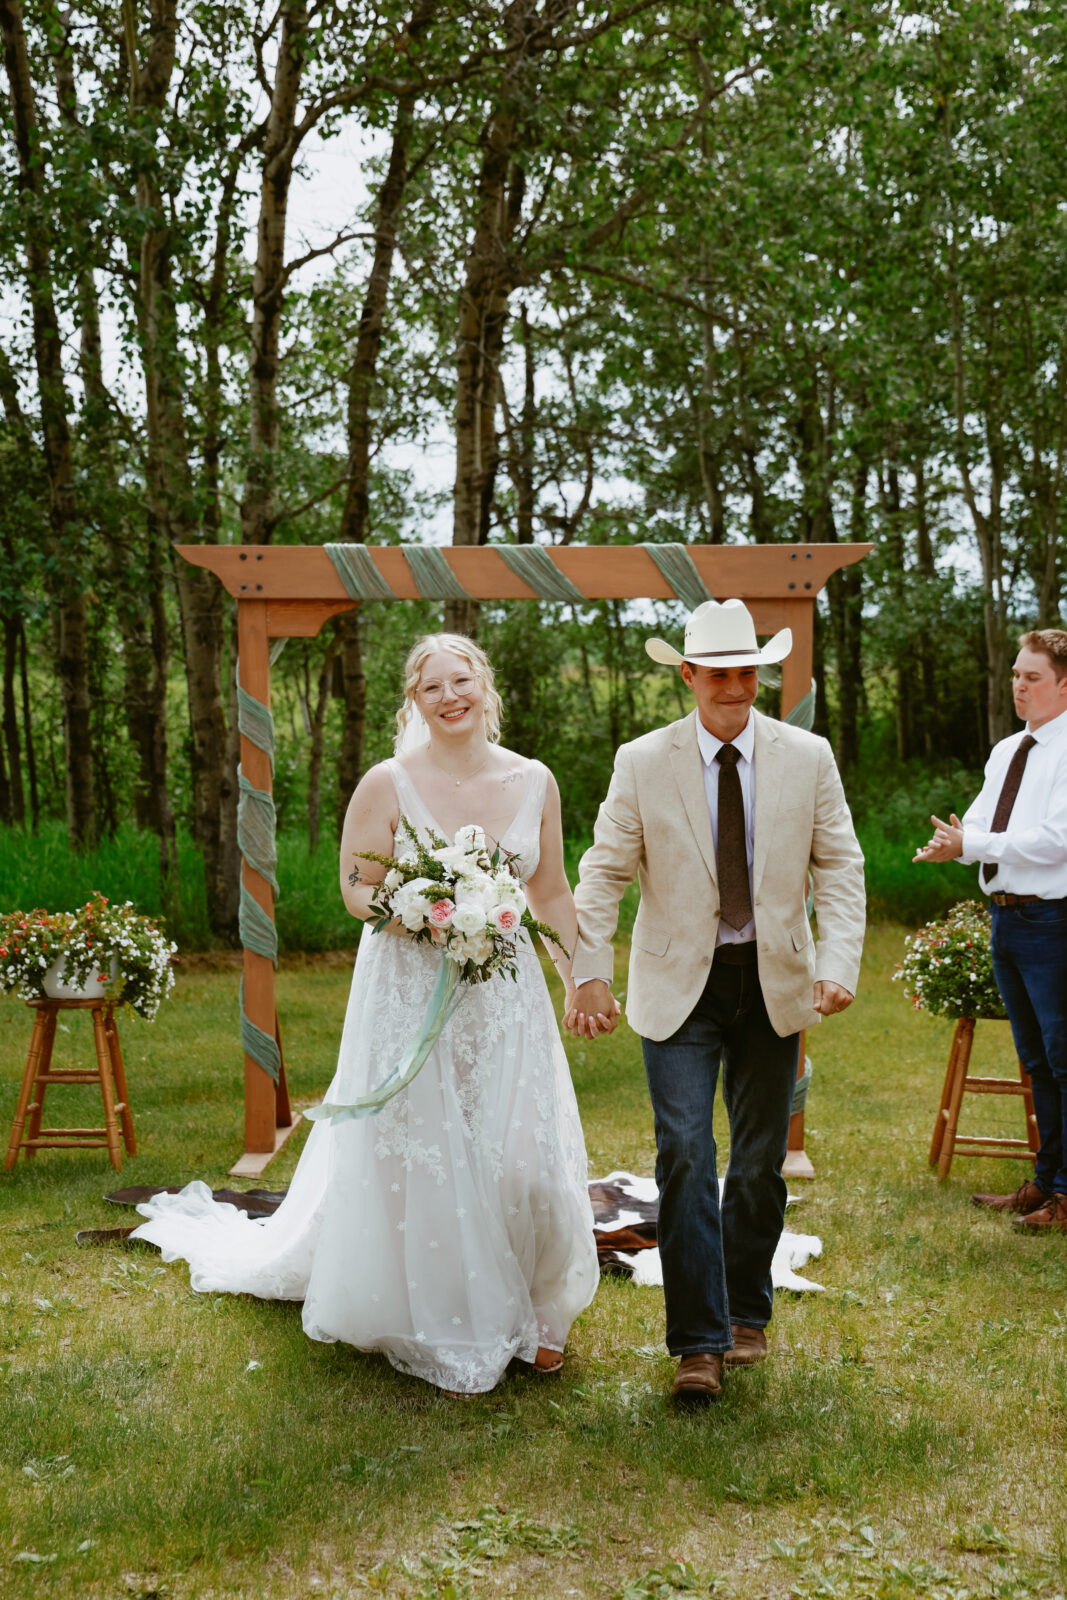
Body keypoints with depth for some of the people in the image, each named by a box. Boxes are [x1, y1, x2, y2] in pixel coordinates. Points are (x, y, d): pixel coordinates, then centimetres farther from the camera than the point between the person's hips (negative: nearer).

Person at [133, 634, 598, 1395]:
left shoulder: (534, 782, 3)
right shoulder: (389, 784, -6)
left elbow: (553, 894, 11)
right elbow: (356, 888, -2)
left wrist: (580, 981, 11)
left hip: (506, 995, 3)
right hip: (411, 994, -2)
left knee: (526, 1158, -1)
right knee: (418, 1162, 3)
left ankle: (532, 1310, 24)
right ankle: (442, 1327, 22)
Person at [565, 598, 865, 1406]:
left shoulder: (808, 757, -1)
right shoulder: (642, 763, -5)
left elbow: (841, 865, 0)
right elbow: (604, 873, -3)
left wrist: (839, 964, -13)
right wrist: (591, 974, -14)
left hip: (774, 983, 2)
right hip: (679, 985, -2)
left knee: (760, 1162, 11)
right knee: (685, 1157, -9)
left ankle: (747, 1311, 31)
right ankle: (700, 1341, -1)